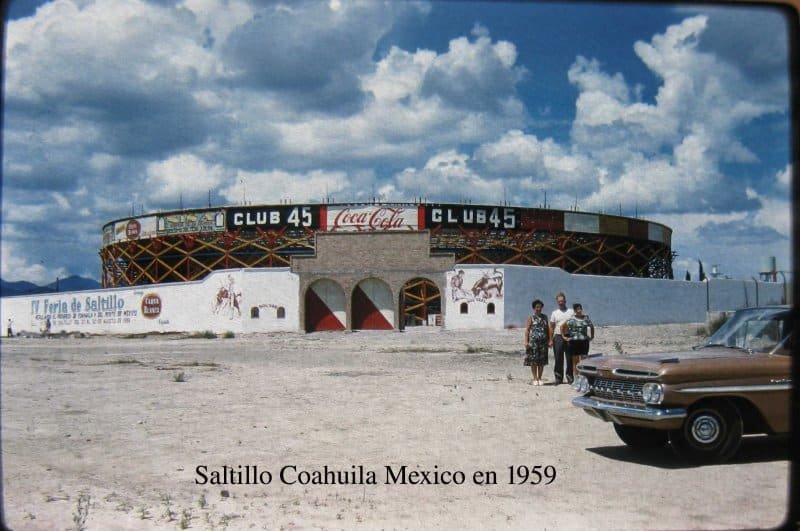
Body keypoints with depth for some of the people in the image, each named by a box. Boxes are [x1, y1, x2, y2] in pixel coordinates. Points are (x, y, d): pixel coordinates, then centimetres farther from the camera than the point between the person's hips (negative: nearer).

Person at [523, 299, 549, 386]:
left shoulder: (544, 317, 14)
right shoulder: (531, 317, 2)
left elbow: (547, 329, 18)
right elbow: (527, 329, -3)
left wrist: (549, 340, 10)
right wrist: (526, 341, -11)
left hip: (543, 341, 4)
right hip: (533, 340, -4)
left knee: (542, 361, 4)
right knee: (533, 361, -3)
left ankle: (539, 378, 11)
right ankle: (534, 379, 2)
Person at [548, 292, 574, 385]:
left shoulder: (571, 312, 7)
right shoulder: (554, 313, 10)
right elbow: (551, 327, 9)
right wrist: (551, 340, 2)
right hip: (558, 337, 1)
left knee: (570, 359, -1)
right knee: (558, 360, 2)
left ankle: (570, 377, 7)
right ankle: (558, 378, 7)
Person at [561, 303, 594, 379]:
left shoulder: (586, 318, 8)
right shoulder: (571, 319, -1)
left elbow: (592, 327, 23)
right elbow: (562, 326, 4)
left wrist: (592, 336, 17)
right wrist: (563, 336, 2)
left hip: (584, 341, 2)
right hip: (573, 341, -2)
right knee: (575, 361, 3)